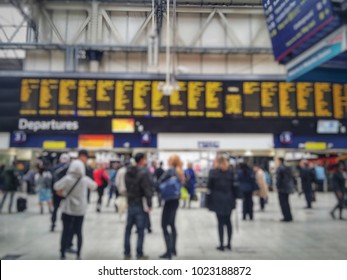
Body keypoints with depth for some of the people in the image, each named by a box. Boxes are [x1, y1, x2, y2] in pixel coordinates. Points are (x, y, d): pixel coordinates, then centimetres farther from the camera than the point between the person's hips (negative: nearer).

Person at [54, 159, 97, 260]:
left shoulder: (67, 179, -13)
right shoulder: (85, 179, -5)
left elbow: (56, 187, -16)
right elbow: (94, 186, 10)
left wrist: (62, 193, 2)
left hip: (68, 209, -2)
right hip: (80, 209, 2)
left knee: (66, 231, 6)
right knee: (79, 232, 11)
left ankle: (62, 254, 11)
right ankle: (78, 254, 15)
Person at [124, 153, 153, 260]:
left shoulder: (128, 172, 6)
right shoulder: (144, 173, -18)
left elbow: (126, 187, 12)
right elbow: (147, 190, -20)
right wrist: (149, 204, -14)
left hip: (130, 204, 7)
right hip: (140, 206, -7)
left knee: (128, 229, 14)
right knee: (140, 231, 3)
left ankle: (127, 253, 21)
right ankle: (139, 254, 9)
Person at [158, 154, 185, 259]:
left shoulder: (170, 170, -15)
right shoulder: (180, 172, 10)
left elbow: (160, 182, -14)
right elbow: (181, 183, 11)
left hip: (169, 200, -8)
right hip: (176, 199, 8)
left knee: (164, 225, -3)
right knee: (172, 224, 19)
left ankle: (169, 251, -4)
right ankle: (173, 249, 27)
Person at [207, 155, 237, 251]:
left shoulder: (213, 172, -5)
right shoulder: (230, 172, 4)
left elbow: (209, 186, -4)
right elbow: (234, 186, 4)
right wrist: (234, 197, 9)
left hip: (217, 200, -3)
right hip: (229, 200, 3)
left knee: (220, 222, 2)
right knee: (228, 221, 13)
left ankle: (221, 244, 5)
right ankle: (229, 243, 18)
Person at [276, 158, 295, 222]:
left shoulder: (279, 169, -14)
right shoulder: (288, 168, 12)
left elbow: (278, 179, -18)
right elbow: (291, 178, 16)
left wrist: (278, 187, -11)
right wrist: (292, 187, 19)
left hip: (282, 188, -8)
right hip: (288, 188, 8)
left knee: (283, 203, -2)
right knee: (286, 203, 18)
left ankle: (287, 217, -2)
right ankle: (289, 217, 22)